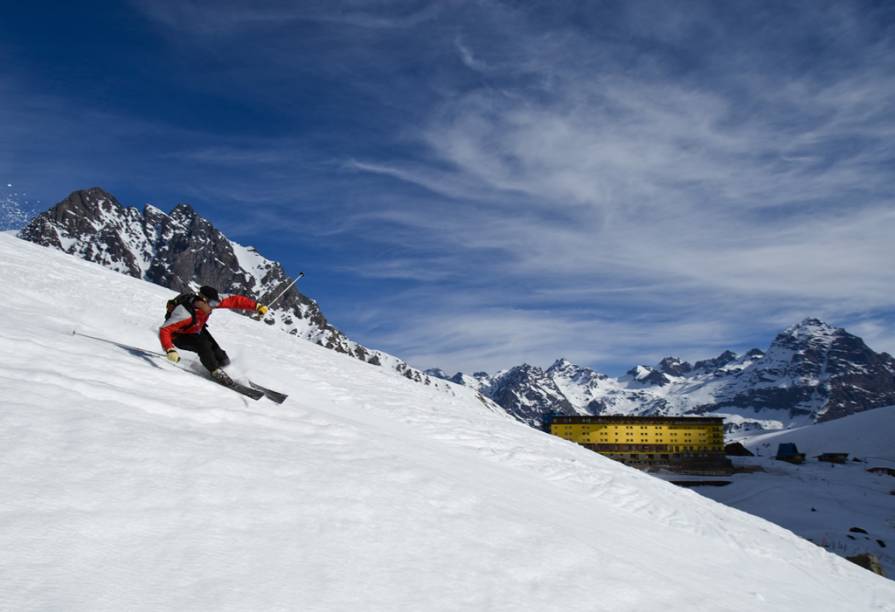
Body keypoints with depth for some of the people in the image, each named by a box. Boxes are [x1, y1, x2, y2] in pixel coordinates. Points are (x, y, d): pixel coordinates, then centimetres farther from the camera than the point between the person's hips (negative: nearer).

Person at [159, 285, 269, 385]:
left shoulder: (210, 301, -26)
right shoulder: (185, 314, -43)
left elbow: (233, 300, -21)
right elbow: (164, 331, -42)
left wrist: (256, 306, -25)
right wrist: (170, 350, -57)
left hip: (196, 331, 5)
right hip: (179, 336, -5)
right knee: (203, 346, -31)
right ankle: (217, 372, -15)